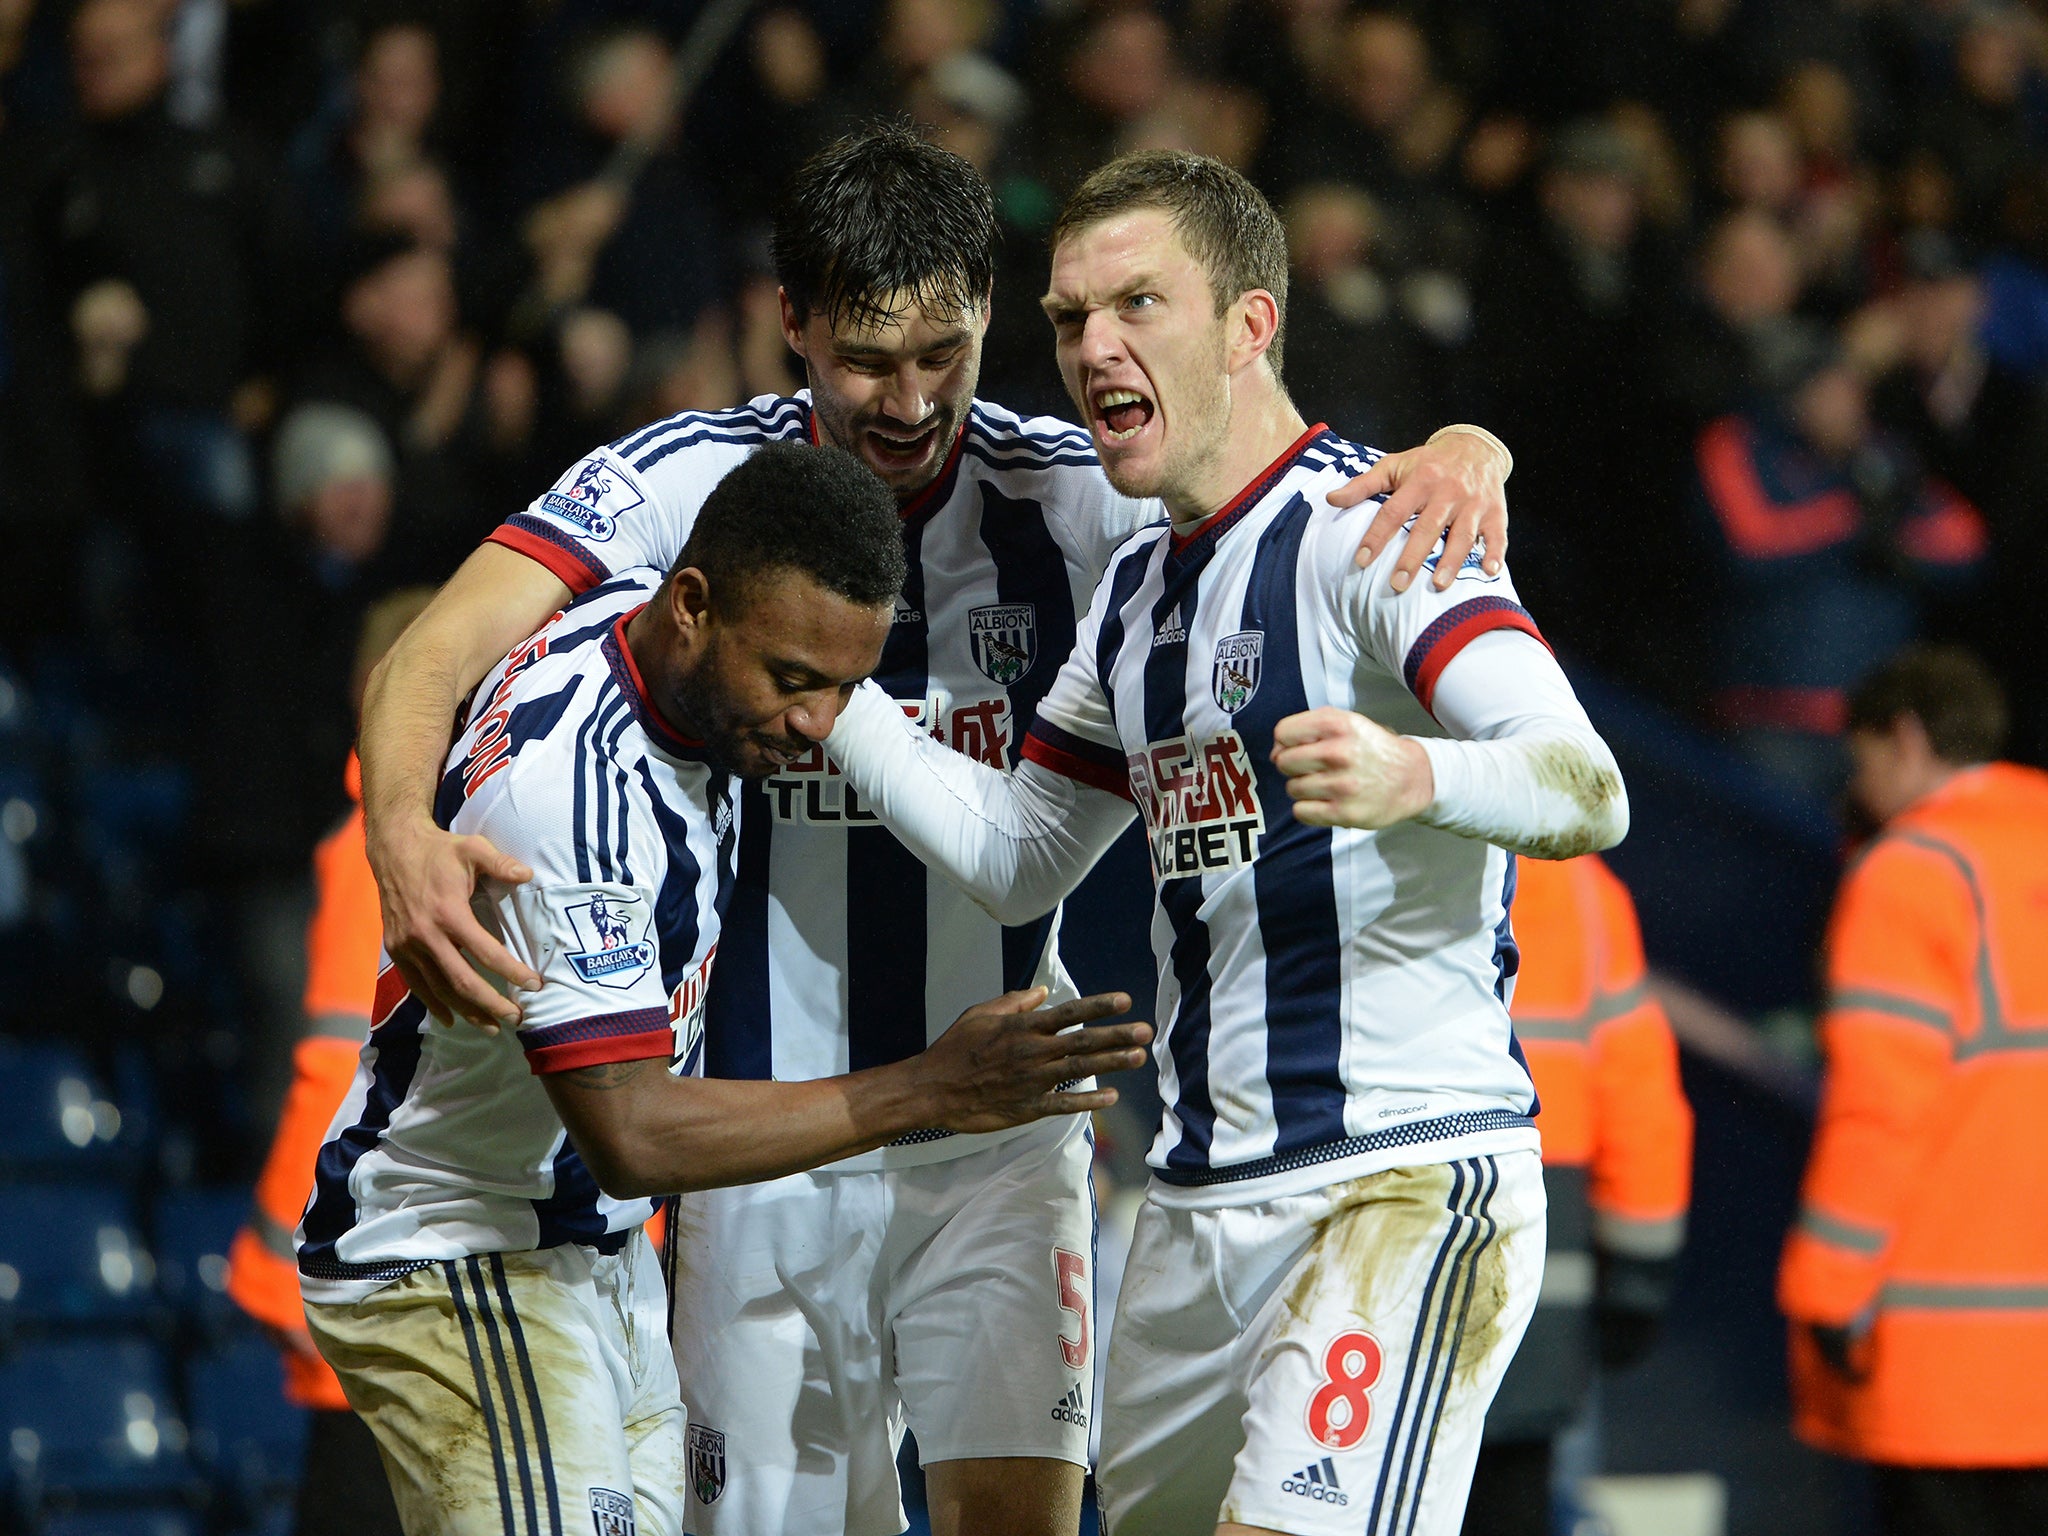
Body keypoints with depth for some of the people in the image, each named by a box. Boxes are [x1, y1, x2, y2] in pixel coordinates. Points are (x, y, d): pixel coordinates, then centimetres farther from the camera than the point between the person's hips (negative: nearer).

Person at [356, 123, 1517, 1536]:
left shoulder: (1073, 495, -6)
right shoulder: (685, 482, -10)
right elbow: (438, 655, -19)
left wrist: (1460, 457, -30)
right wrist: (402, 831, -41)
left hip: (1002, 1140, 0)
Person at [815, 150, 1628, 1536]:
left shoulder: (1373, 528, -10)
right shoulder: (1140, 587, 18)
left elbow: (1589, 793, -22)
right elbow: (1016, 859, 27)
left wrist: (1415, 779, -43)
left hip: (1409, 1175, -9)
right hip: (1202, 1200, 9)